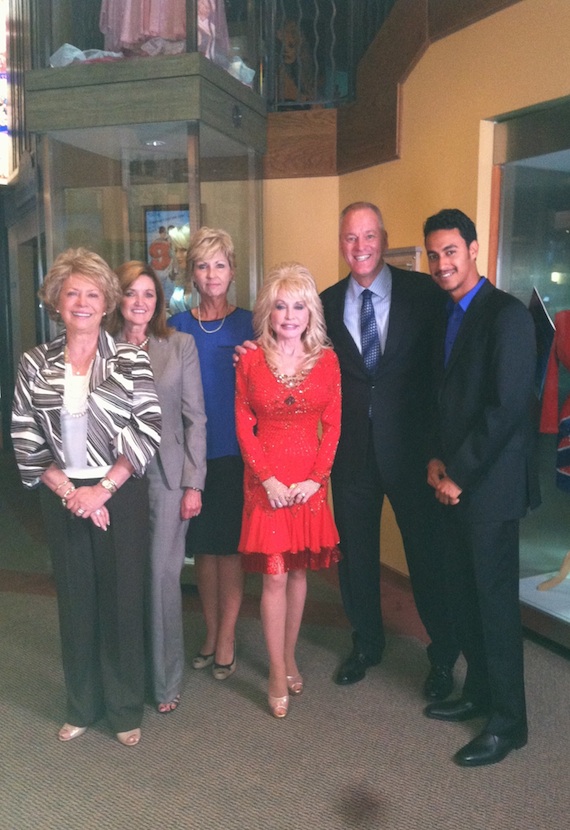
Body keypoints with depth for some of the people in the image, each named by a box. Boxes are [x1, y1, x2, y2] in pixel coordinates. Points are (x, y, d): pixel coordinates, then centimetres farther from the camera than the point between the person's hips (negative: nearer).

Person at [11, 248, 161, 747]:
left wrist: (102, 489, -15)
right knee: (75, 599, 12)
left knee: (123, 599, 6)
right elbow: (26, 439, 0)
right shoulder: (36, 364, 2)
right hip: (62, 497, 2)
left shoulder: (131, 360, -5)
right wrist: (67, 490, -9)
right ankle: (82, 706, 31)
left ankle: (126, 709, 25)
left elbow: (148, 431, -9)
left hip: (120, 495, -2)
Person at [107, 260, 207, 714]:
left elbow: (195, 418, 1)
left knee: (163, 576, 3)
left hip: (166, 476, -1)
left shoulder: (181, 345, 2)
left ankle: (166, 680, 21)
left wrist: (194, 484, -3)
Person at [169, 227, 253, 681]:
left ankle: (227, 639, 19)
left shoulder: (248, 324, 1)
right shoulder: (178, 326, 6)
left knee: (229, 544, 4)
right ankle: (212, 633, 28)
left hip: (235, 451, -2)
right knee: (203, 545, 12)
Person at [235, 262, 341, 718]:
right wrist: (268, 479, -10)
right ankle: (279, 676, 13)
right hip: (266, 480, -1)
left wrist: (315, 479, -9)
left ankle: (289, 658, 29)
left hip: (310, 479, 2)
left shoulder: (327, 360, 2)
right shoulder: (251, 361, -1)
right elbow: (244, 427, -1)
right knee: (275, 576, 0)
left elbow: (332, 425, 1)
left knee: (299, 571, 10)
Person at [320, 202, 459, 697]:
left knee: (428, 551, 7)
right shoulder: (328, 303, 4)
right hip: (352, 448, 3)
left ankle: (443, 655, 29)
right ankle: (366, 643, 38)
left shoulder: (422, 293, -4)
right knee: (355, 553, 15)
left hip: (411, 446, -2)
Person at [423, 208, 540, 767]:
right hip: (451, 482, 8)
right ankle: (478, 693, 33)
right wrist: (436, 460, 1)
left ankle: (507, 723, 18)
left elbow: (506, 407, -18)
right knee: (463, 596, 16)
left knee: (495, 601, 2)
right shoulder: (444, 318, 14)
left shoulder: (506, 314, -12)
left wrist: (459, 472, -14)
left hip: (489, 484, -7)